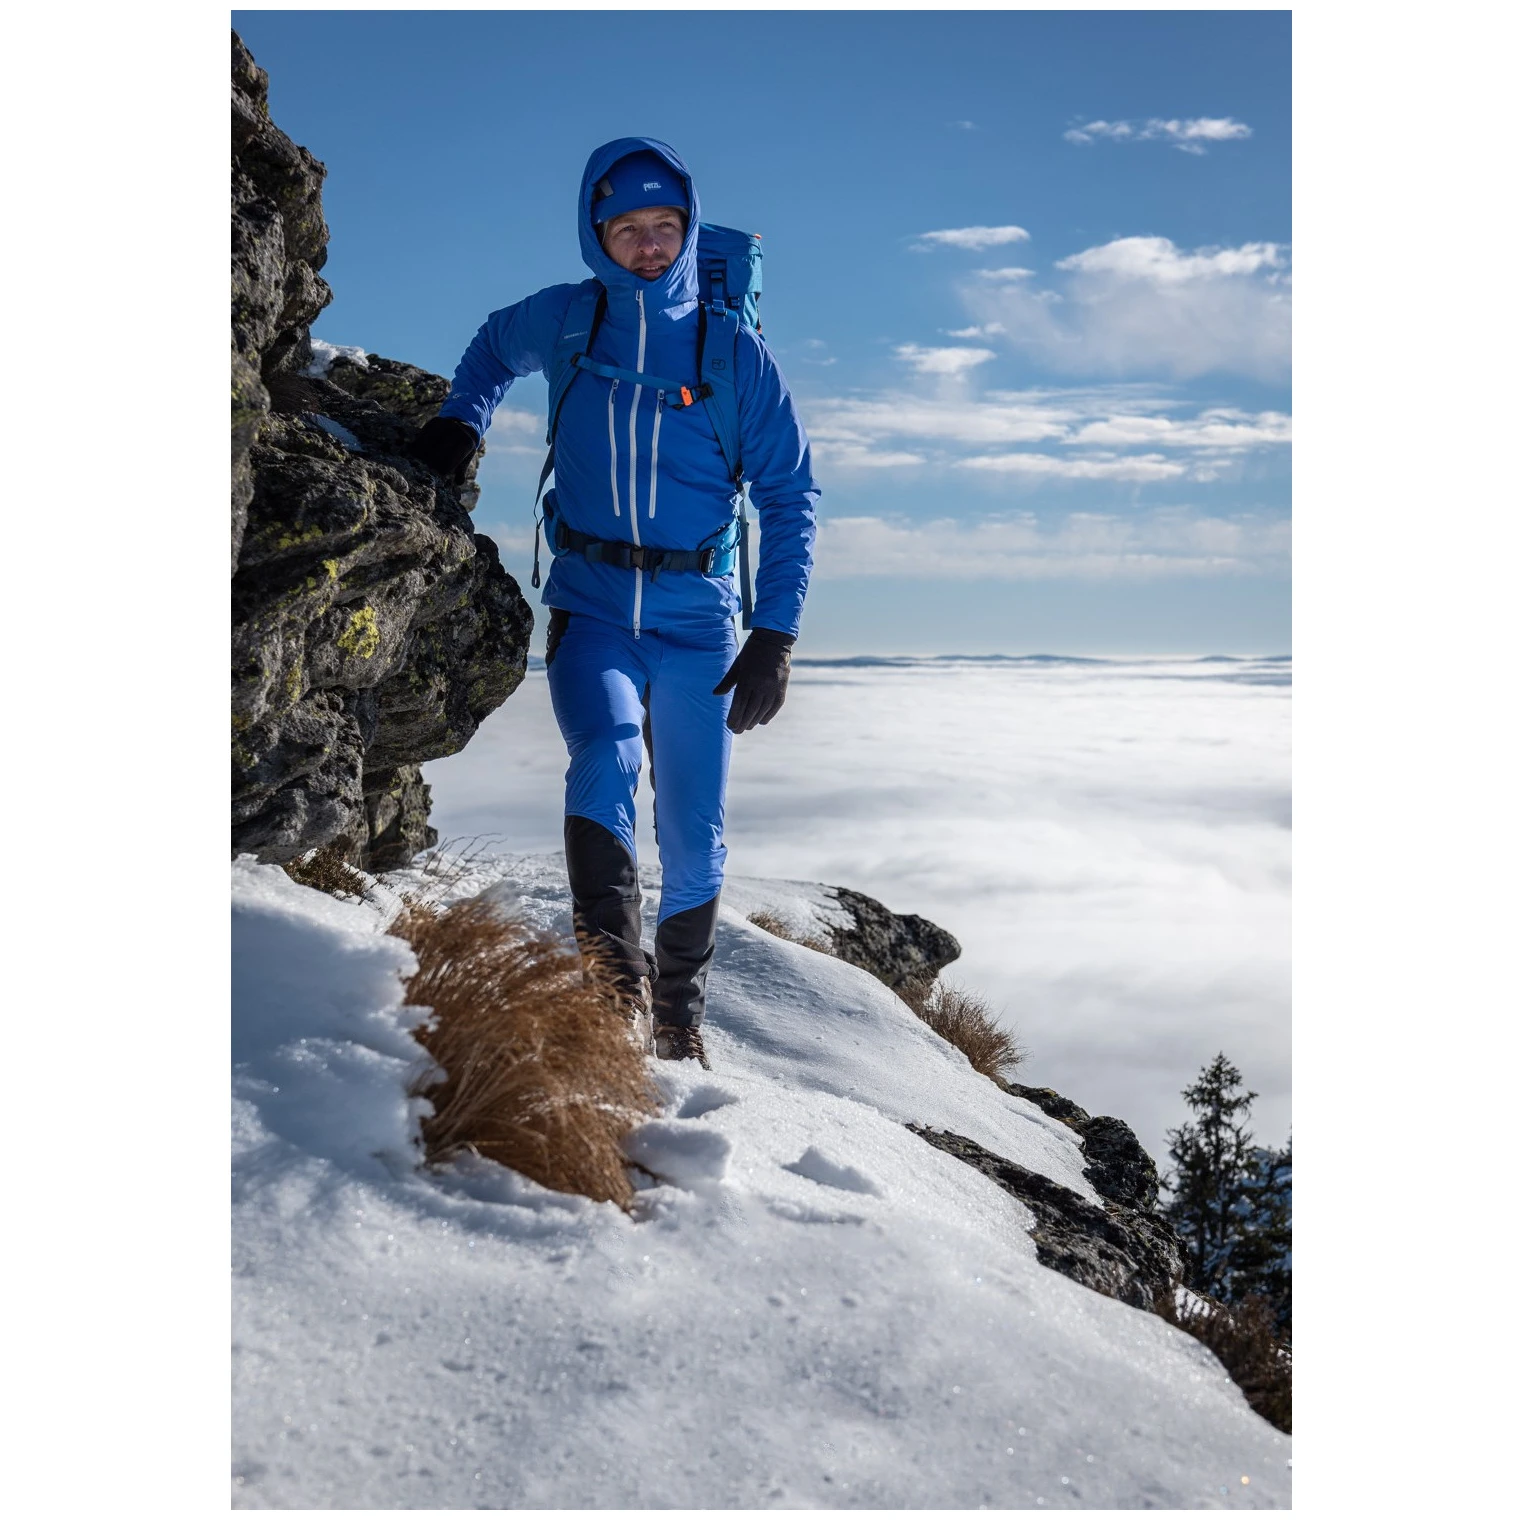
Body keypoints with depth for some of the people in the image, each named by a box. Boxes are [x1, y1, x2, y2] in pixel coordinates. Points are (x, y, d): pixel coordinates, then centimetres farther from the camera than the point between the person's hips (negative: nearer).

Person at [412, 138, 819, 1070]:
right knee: (609, 756, -29)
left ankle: (680, 1011, 24)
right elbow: (495, 346, 26)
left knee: (694, 836, 4)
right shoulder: (565, 320, 2)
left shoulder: (737, 352, -3)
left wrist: (776, 636, -8)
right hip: (590, 607, 0)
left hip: (697, 621, 0)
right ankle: (612, 974, -32)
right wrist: (463, 419, 6)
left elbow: (791, 495, -1)